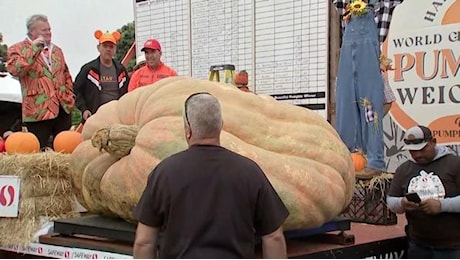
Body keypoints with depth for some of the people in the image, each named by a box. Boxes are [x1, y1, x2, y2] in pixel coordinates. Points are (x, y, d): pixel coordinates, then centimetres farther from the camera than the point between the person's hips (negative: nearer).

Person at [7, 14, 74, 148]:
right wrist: (33, 49, -16)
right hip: (38, 110, -5)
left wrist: (69, 98, 12)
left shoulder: (56, 50, 18)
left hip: (63, 108, 5)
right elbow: (15, 70, -19)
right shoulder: (18, 49, 0)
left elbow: (66, 75, 23)